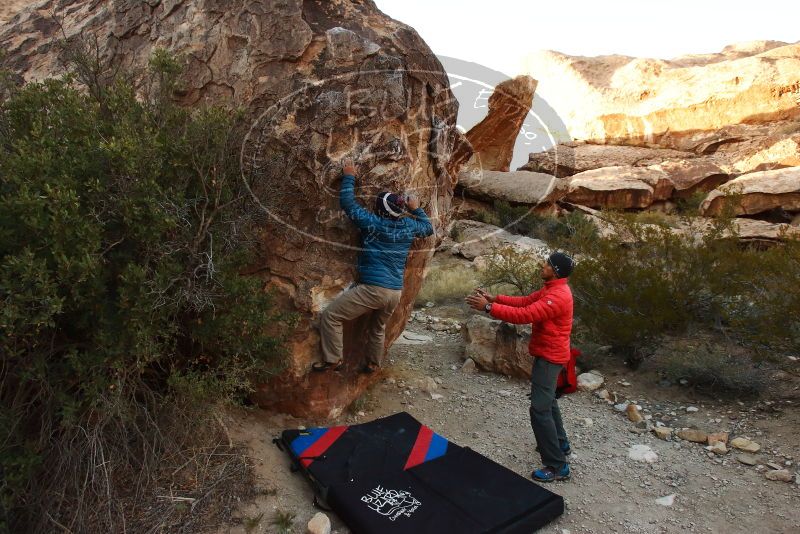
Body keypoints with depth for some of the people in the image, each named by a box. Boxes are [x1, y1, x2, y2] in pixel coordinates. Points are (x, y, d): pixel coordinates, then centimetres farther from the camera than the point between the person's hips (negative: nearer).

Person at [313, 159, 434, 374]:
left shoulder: (373, 223, -9)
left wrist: (349, 177, 7)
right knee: (378, 328, 30)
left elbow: (347, 203, -3)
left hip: (373, 288, -7)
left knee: (330, 317, 3)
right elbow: (428, 228, 25)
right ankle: (373, 364, 45)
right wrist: (416, 209, 31)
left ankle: (333, 359, 6)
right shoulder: (409, 226, 5)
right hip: (395, 292, 7)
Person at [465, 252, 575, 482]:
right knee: (547, 400, 25)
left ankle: (557, 466, -3)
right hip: (547, 354, 11)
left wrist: (489, 307, -34)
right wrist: (495, 298, -2)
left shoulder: (558, 296, -26)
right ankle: (560, 444, 42)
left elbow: (525, 315, -34)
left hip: (549, 357, -11)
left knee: (539, 409, -10)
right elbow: (525, 301, 9)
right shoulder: (551, 289, 8)